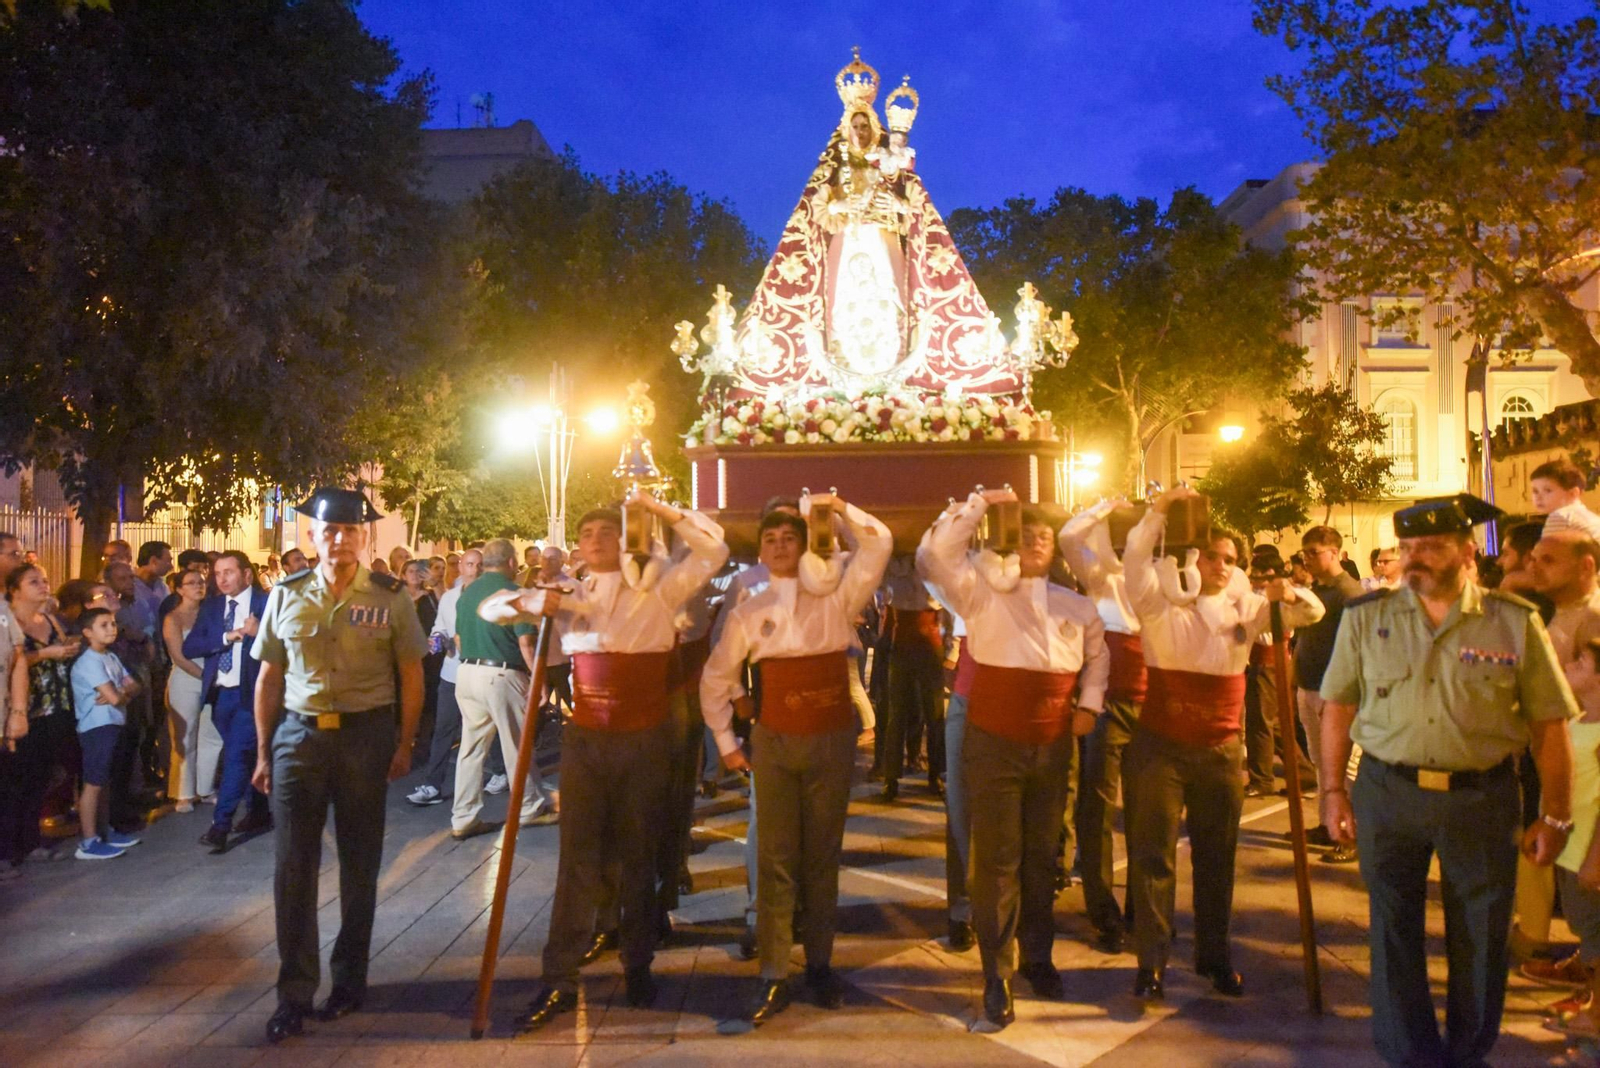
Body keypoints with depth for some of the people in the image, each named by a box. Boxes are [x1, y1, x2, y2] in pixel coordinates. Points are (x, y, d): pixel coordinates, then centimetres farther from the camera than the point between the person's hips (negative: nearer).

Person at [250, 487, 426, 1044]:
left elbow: (410, 675, 0)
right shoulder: (287, 595, 3)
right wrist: (263, 752, 5)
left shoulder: (389, 597, -3)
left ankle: (349, 979, 27)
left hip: (366, 736, -1)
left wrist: (404, 746, -4)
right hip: (298, 734, 2)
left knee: (360, 865, 11)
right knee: (293, 867, 3)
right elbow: (269, 678, 7)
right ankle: (294, 992, 15)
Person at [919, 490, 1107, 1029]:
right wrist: (979, 503, -13)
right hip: (994, 746, -4)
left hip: (1054, 747, 4)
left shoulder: (1075, 605, 9)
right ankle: (997, 975, 12)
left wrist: (1090, 703, 10)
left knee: (1042, 857, 16)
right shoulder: (982, 592, -4)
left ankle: (1037, 958, 32)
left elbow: (1097, 654, 24)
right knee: (997, 861, 1)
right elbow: (935, 553, -18)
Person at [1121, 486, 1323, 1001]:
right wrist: (1160, 508, -26)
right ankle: (1151, 960, 10)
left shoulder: (1245, 607, 9)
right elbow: (1135, 560, -18)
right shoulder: (1162, 603, -2)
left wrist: (1289, 595, -12)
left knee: (1216, 858, 13)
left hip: (1221, 750, 3)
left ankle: (1214, 955, 28)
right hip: (1160, 746, -3)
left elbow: (1313, 613, 10)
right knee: (1153, 856, 1)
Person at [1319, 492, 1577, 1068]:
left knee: (1481, 938, 12)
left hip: (1483, 799, 0)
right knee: (1394, 933, 9)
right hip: (1389, 794, 1)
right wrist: (1333, 790, 1)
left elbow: (1549, 724, 1)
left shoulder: (1515, 621, -3)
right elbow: (1337, 707, 4)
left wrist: (1555, 816, 1)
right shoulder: (1366, 616, -1)